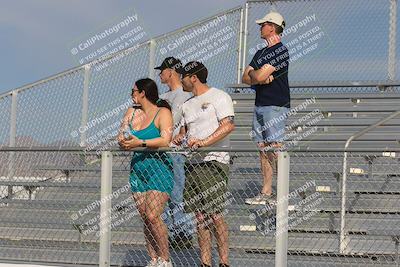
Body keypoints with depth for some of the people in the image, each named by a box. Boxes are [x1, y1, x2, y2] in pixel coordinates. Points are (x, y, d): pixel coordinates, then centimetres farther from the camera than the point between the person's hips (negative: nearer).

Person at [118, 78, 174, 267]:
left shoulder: (163, 112, -4)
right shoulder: (131, 113, 16)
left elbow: (165, 140, -18)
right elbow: (121, 136, 12)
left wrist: (140, 143, -24)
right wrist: (124, 142, -11)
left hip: (159, 168, -6)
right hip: (138, 168, 6)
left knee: (152, 216, -16)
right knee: (145, 219, 2)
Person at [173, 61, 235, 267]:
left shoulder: (218, 97, -3)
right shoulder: (187, 104, 22)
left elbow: (228, 125, -15)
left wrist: (204, 142, -24)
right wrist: (178, 139, 2)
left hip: (214, 160, -8)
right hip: (192, 163, 8)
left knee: (215, 215, -12)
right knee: (200, 216, 5)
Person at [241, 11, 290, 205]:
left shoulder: (280, 51, -10)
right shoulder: (261, 53, 20)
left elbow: (258, 76, -18)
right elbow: (245, 78, 14)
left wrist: (253, 74, 4)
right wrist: (261, 78, -5)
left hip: (275, 106, -9)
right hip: (260, 105, 9)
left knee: (275, 149, -14)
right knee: (263, 150, 8)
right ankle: (266, 193, 11)